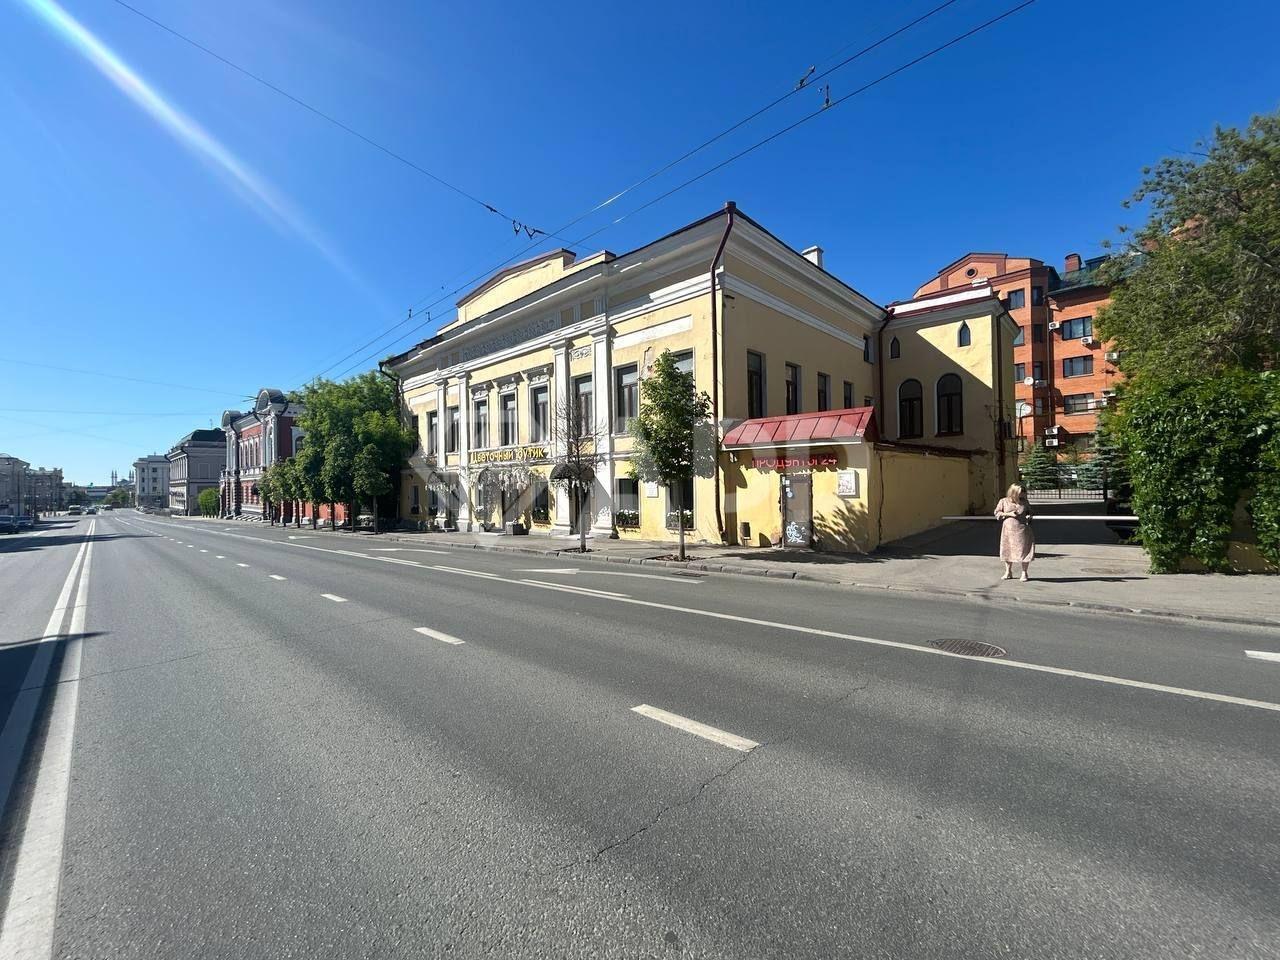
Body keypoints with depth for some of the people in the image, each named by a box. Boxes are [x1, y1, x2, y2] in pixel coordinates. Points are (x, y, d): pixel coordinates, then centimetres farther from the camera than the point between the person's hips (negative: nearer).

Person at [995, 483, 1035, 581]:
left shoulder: (1024, 502, 4)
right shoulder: (1004, 501, 0)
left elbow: (1029, 512, 18)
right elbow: (997, 513, 1)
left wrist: (1029, 517, -3)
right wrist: (1008, 514, -13)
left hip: (1022, 530, 1)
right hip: (1008, 530, 0)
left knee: (1024, 551, 1)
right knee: (1008, 551, 7)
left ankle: (1024, 573, 14)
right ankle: (1008, 572, 20)